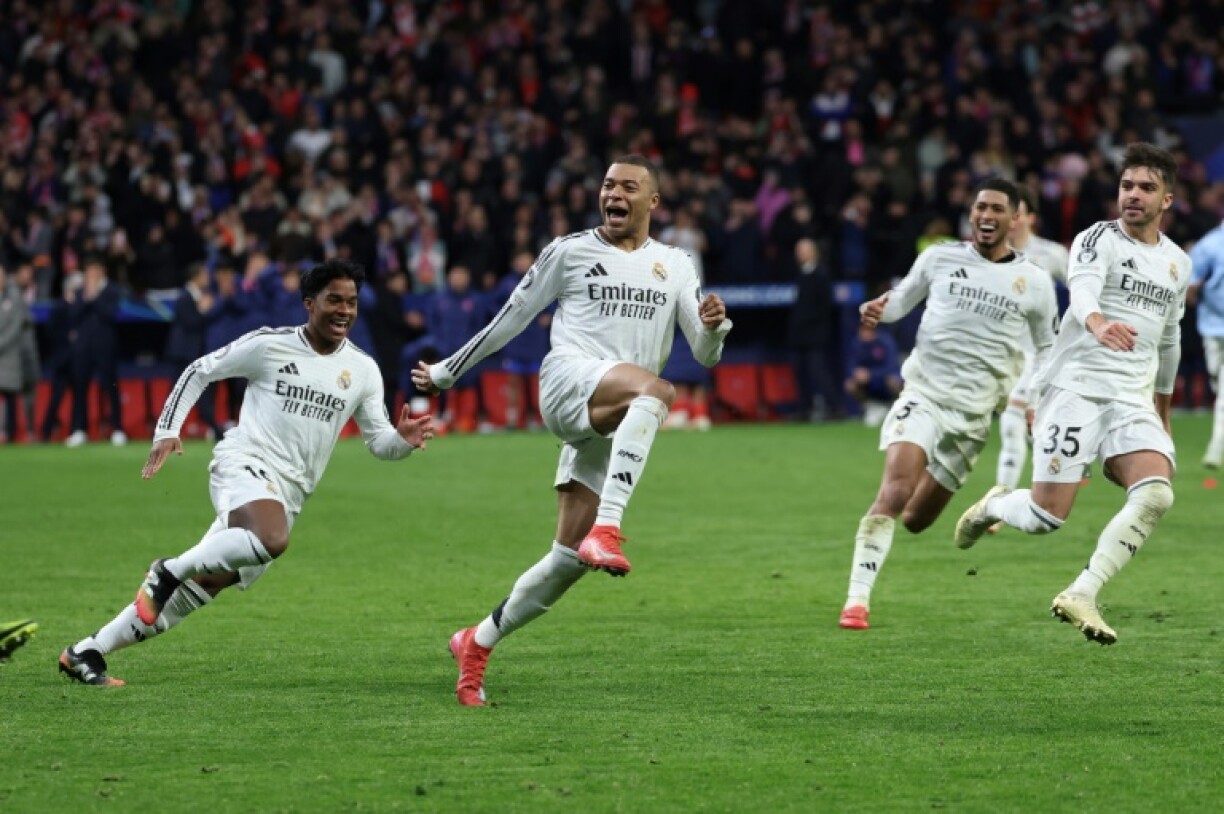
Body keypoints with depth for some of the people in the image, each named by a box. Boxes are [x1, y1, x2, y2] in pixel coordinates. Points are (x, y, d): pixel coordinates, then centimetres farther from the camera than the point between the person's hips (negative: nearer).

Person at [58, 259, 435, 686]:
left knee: (197, 590, 3)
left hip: (286, 496, 5)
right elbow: (199, 371, 9)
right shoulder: (269, 345, -1)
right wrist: (167, 430, 0)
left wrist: (403, 440, -9)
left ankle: (85, 653, 12)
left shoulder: (362, 370, 10)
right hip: (245, 464, -5)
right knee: (271, 541, -39)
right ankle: (169, 570, -18)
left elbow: (378, 441, 14)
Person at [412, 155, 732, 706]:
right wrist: (448, 372, 22)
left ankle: (478, 643, 16)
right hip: (568, 381, -4)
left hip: (610, 430, 4)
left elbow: (704, 355, 14)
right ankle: (606, 529, -51)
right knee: (655, 389, -38)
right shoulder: (569, 252, 11)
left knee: (569, 561, -2)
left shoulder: (674, 266, 19)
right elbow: (512, 317, 19)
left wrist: (713, 327, -9)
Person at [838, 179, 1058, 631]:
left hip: (974, 412, 1)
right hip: (924, 393, -1)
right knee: (895, 488, -26)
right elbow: (901, 300, 17)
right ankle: (857, 599, -26)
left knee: (915, 519, 7)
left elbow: (1047, 349, 17)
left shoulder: (1034, 283, 5)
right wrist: (878, 309, -6)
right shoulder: (940, 259, 5)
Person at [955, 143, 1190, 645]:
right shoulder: (1098, 239, -3)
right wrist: (1098, 323, -48)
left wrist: (1163, 406, 38)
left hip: (1134, 401, 5)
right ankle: (995, 506, 26)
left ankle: (1081, 596, -21)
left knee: (1156, 494, -23)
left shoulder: (1177, 263, 16)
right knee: (1046, 516, -10)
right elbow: (1083, 288, -26)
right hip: (1075, 388, -5)